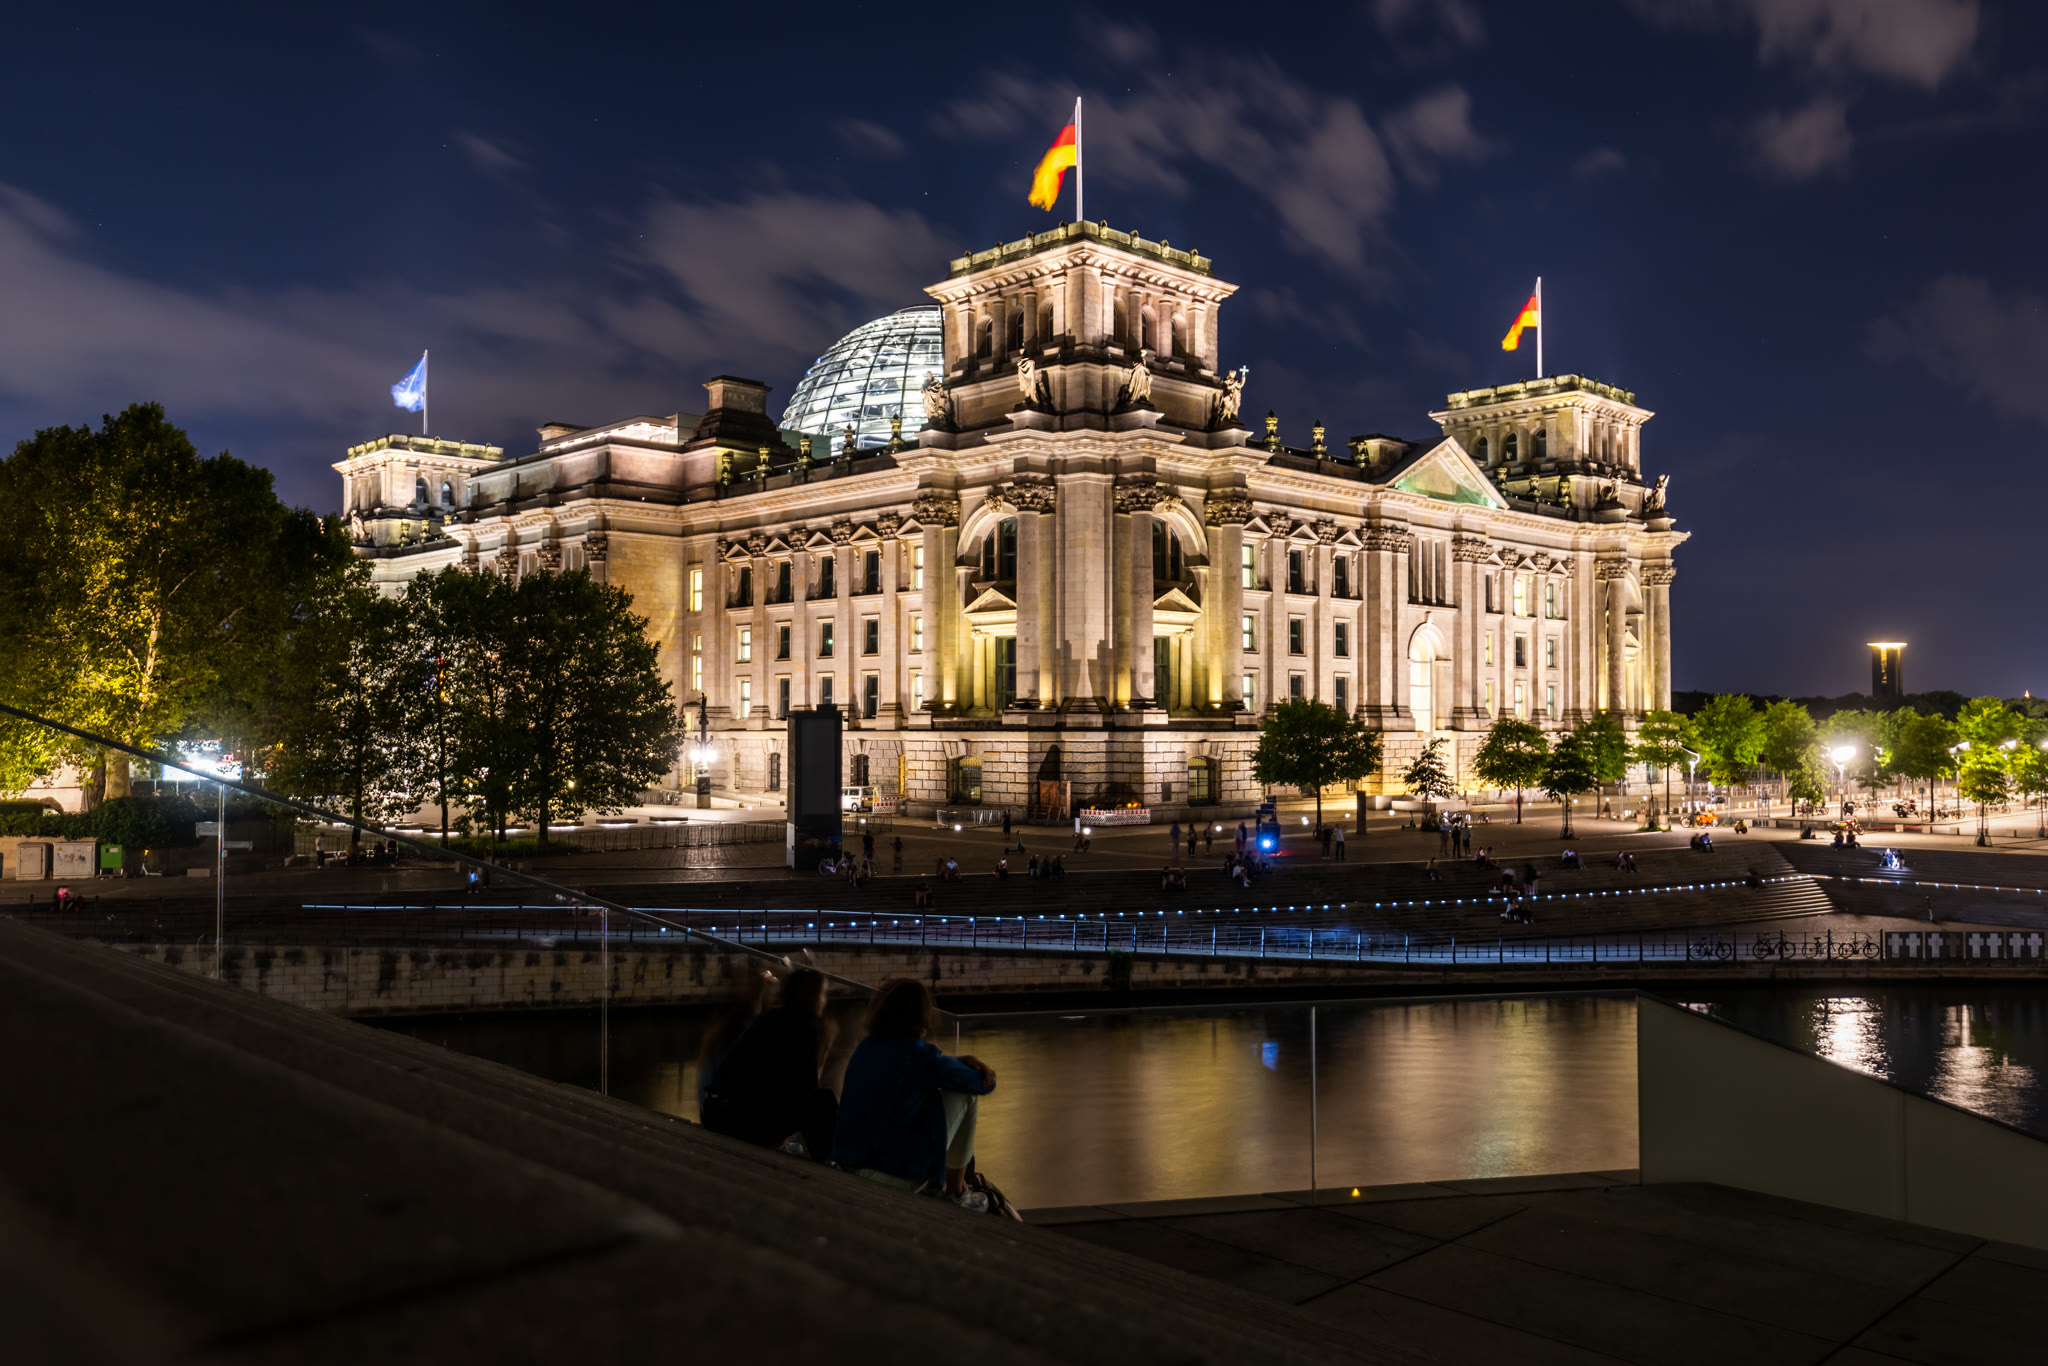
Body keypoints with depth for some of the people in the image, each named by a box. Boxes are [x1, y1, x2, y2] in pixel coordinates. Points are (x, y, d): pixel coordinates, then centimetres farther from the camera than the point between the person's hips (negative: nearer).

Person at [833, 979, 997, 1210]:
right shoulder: (918, 1054, -15)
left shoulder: (867, 1047, 7)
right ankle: (956, 1191, 18)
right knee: (964, 1094, 5)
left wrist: (964, 1061, 9)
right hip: (898, 1178, -8)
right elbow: (985, 1083, -3)